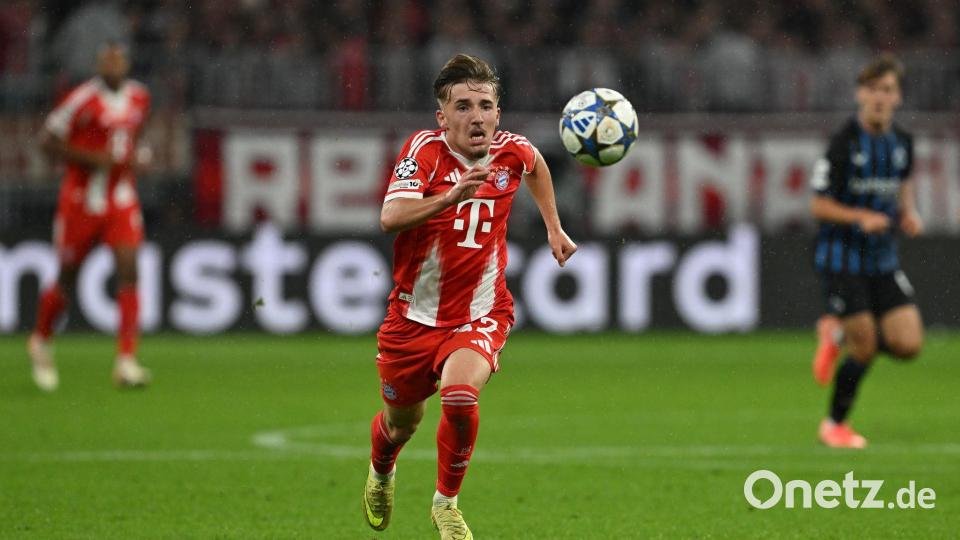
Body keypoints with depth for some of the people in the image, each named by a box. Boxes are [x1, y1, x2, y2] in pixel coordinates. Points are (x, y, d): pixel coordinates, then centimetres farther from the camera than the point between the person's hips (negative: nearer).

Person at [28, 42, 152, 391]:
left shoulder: (139, 98, 5)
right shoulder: (83, 100, -14)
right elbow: (48, 140, -12)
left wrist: (137, 158, 3)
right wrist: (93, 159, -20)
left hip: (121, 198, 4)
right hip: (82, 200, -4)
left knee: (128, 271, -13)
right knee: (67, 280, 8)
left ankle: (126, 361, -16)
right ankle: (41, 341, 36)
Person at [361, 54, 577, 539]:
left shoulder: (511, 152, -8)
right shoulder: (425, 150, -19)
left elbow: (536, 164, 21)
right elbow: (390, 218, -36)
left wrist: (554, 228, 18)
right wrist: (450, 197, -50)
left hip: (480, 314, 0)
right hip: (415, 315, 0)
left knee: (460, 394, -28)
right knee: (401, 421, 17)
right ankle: (380, 473, 56)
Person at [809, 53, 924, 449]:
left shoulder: (902, 142, 4)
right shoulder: (844, 143, -14)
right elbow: (820, 206, -12)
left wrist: (908, 214, 3)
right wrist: (862, 217, -26)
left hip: (883, 259, 5)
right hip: (842, 258, -5)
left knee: (908, 345, -5)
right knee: (864, 348, -6)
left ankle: (840, 336, 24)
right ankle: (835, 425, 17)